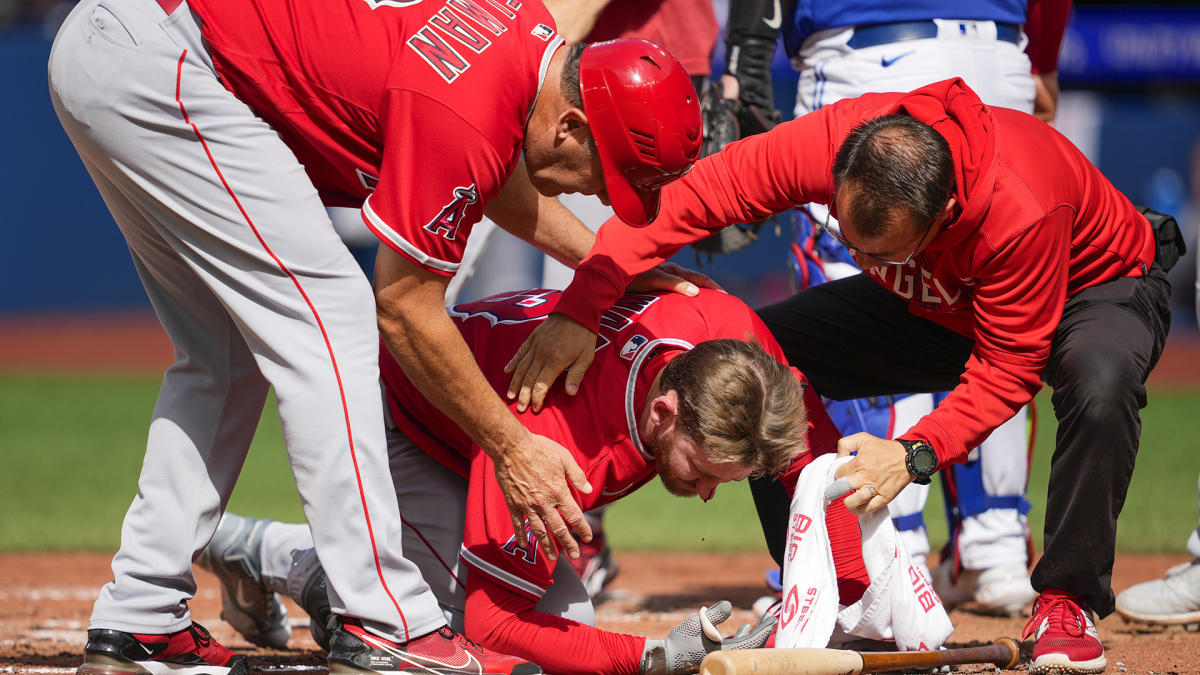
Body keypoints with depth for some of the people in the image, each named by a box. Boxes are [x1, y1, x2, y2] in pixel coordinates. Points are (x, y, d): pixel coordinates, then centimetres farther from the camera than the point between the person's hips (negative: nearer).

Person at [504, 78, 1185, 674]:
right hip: (937, 303, 5)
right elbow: (686, 198, -28)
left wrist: (917, 453, -43)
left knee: (1099, 381, -41)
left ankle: (1066, 606, -18)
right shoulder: (825, 142, -32)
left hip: (1095, 290, -5)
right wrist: (581, 308, -38)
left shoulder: (1021, 209, -42)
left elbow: (1009, 367, -32)